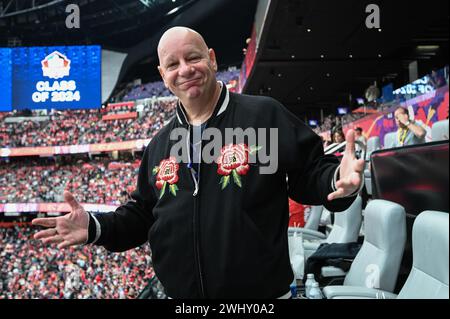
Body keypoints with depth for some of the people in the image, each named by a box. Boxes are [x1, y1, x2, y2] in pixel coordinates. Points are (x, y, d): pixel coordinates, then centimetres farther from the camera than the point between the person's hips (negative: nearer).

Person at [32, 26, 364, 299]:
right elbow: (143, 215, 14)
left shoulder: (266, 115, -8)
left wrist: (339, 180, -28)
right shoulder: (160, 144, 8)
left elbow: (310, 173, -7)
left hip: (262, 294, -4)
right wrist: (96, 228, -1)